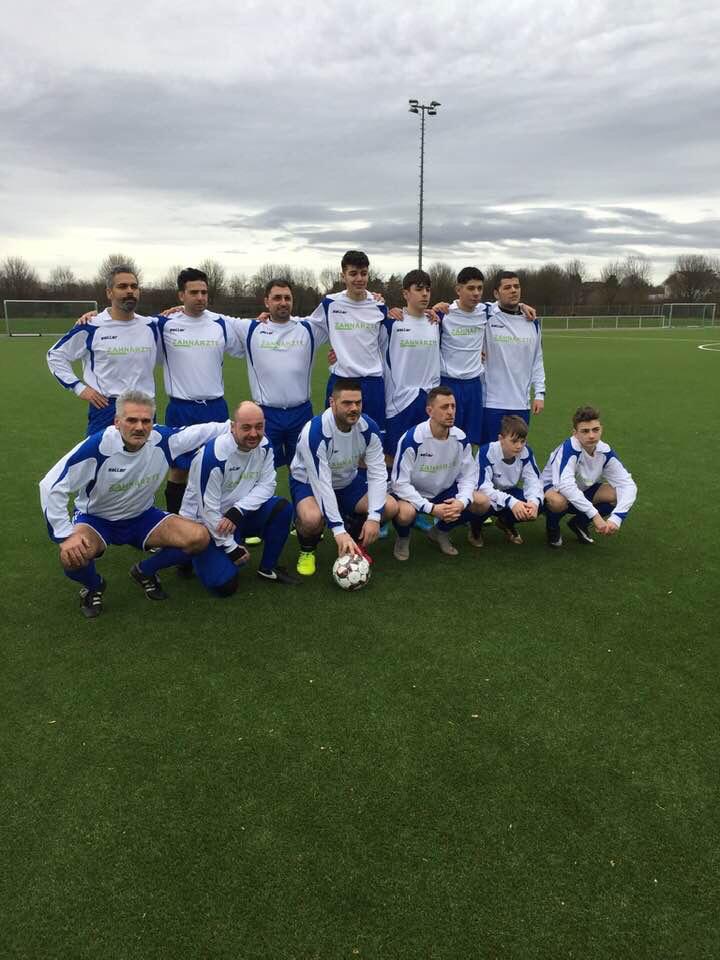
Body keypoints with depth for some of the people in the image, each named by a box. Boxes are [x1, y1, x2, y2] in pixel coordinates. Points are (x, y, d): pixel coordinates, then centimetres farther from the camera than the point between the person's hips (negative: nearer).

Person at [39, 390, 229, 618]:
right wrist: (66, 536, -32)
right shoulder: (97, 447, -29)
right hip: (95, 519, -3)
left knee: (199, 538, -16)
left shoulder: (163, 440, -20)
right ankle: (93, 587, 4)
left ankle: (145, 572, 12)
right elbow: (51, 485, -26)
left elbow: (202, 430, -5)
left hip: (142, 517, 3)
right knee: (72, 557, -36)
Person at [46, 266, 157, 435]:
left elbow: (157, 358, 22)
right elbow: (55, 355, 3)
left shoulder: (149, 326, 5)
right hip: (105, 410, -4)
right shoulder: (92, 328, -6)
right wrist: (79, 388, -3)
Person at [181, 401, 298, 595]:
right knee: (224, 584, -16)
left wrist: (237, 511, -25)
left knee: (282, 508, -16)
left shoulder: (264, 445, -10)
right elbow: (207, 508, -23)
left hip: (237, 516, 6)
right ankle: (195, 554, 16)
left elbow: (266, 485, -8)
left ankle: (267, 568, 2)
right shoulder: (213, 455, -28)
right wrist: (231, 547, -17)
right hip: (203, 522, -5)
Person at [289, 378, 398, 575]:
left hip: (348, 481, 5)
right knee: (312, 518, -37)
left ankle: (355, 542, 13)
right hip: (309, 482, -5)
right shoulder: (314, 433, -33)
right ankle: (307, 551, -1)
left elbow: (377, 472, -17)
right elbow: (322, 484, -34)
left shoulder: (368, 428, -19)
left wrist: (374, 517, -28)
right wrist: (339, 531, -38)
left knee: (390, 507, -15)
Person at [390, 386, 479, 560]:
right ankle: (403, 538, 2)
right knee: (406, 513, -38)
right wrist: (431, 508, -32)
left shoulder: (461, 438, -10)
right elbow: (400, 483, -23)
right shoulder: (411, 439, -25)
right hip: (412, 493, -5)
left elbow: (468, 476, -3)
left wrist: (462, 502, -25)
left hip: (444, 492, 5)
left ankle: (440, 532, 12)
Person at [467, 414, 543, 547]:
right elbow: (483, 486, -35)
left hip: (509, 493, 5)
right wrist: (511, 502, -48)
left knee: (540, 505, -22)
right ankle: (475, 527, -2)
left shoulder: (526, 453, -15)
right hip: (487, 495, -4)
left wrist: (534, 501, -38)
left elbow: (533, 481, -15)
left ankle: (507, 523, 11)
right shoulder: (486, 452, -28)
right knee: (480, 500, -41)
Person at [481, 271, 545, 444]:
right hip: (492, 404, -4)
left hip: (522, 404, 4)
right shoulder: (487, 317, -5)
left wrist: (540, 393, 8)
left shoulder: (532, 322, 9)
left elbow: (537, 360, 14)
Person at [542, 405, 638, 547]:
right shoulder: (569, 448, -31)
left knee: (619, 494, -17)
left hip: (583, 492, 6)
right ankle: (552, 527, -3)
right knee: (557, 501, -40)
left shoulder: (605, 451, -14)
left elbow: (628, 484, -17)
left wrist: (616, 518, -33)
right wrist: (595, 515, -45)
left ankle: (580, 523, 8)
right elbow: (565, 485, -44)